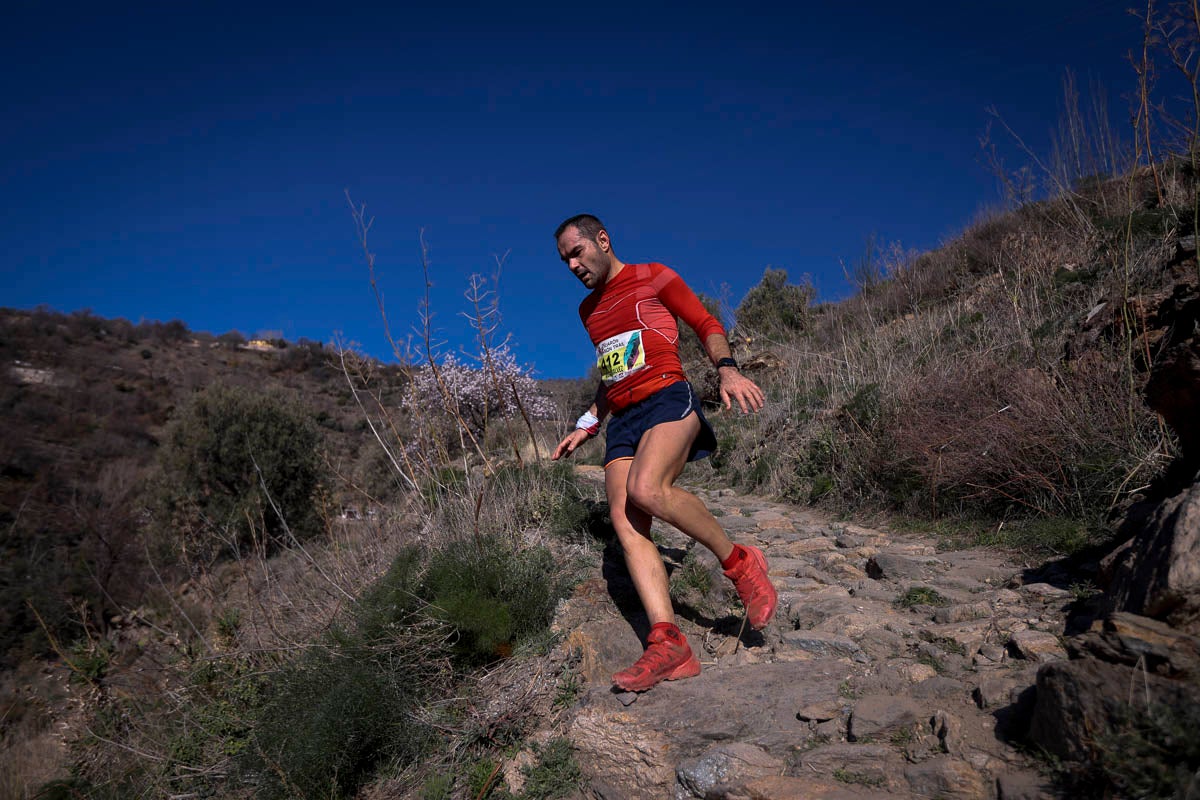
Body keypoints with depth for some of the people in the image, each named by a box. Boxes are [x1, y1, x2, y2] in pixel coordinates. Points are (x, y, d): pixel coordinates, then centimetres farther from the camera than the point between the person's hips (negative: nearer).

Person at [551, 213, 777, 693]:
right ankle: (669, 644, -20)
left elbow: (707, 325, 5)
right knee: (624, 520, -15)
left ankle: (738, 562, -12)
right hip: (622, 421, 6)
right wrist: (588, 426, 25)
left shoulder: (653, 278, 8)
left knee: (646, 490, -33)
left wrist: (727, 369, -14)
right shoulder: (589, 310, 27)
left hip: (668, 398, -6)